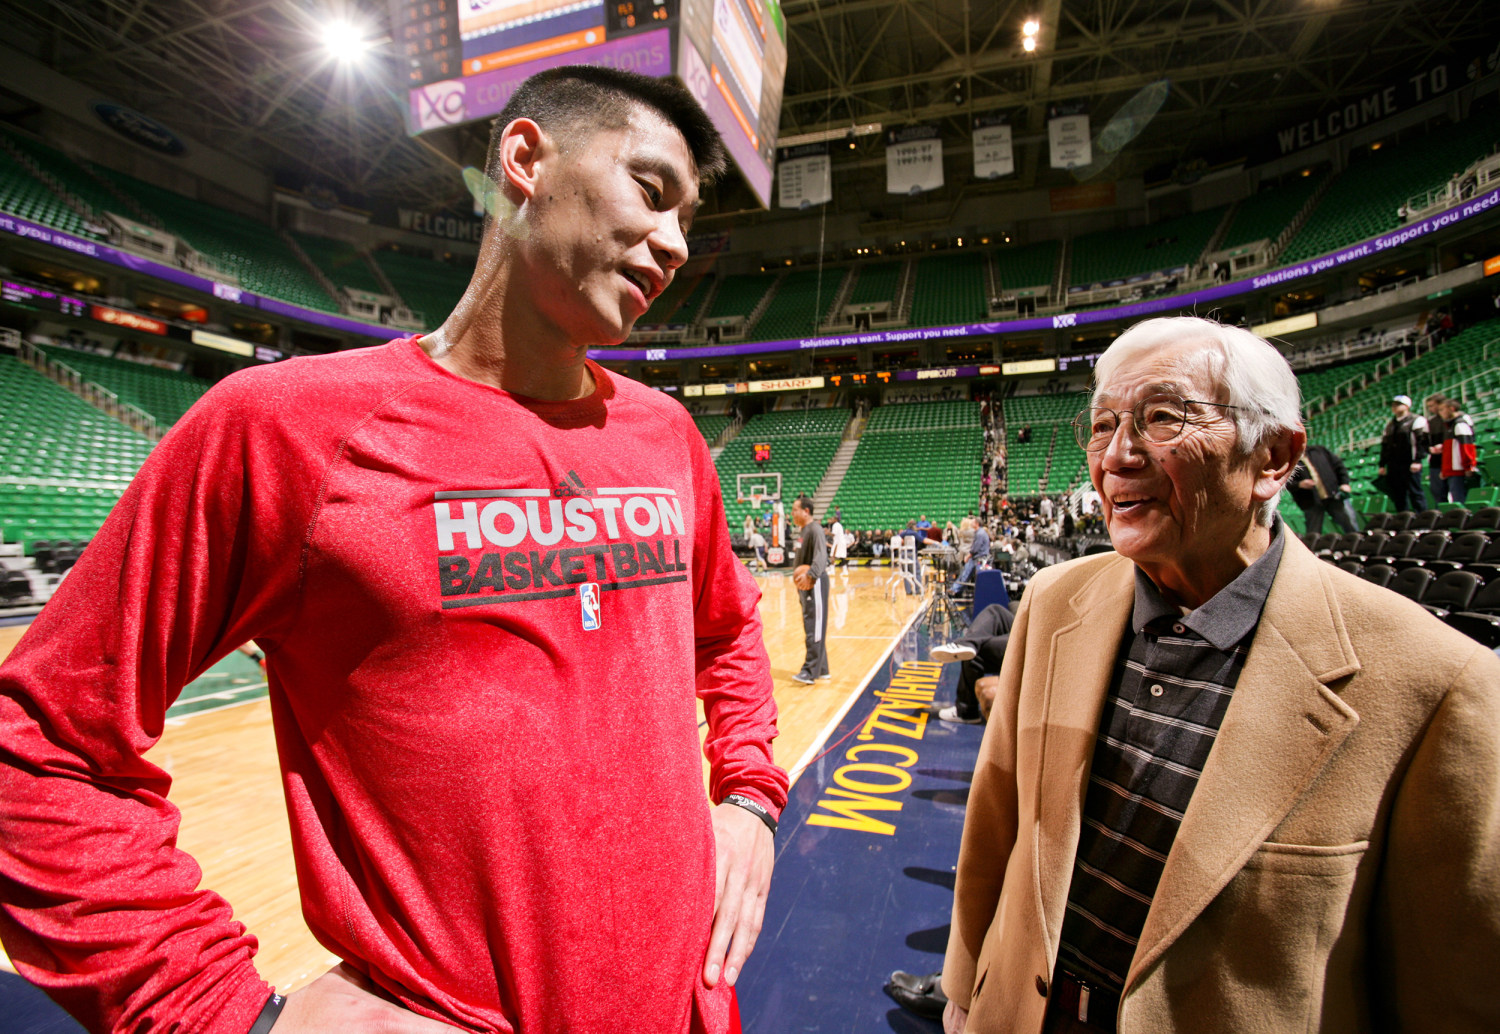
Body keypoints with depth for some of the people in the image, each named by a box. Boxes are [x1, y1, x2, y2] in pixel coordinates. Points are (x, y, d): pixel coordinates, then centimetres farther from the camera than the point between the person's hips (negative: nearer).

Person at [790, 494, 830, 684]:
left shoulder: (815, 530, -15)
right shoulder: (804, 531, 15)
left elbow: (821, 556, -28)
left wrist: (810, 575, -40)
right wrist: (797, 576, 22)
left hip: (815, 583, -10)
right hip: (804, 584, 10)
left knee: (815, 629, -8)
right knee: (810, 628, 14)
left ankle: (810, 671, -6)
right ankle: (822, 669, 22)